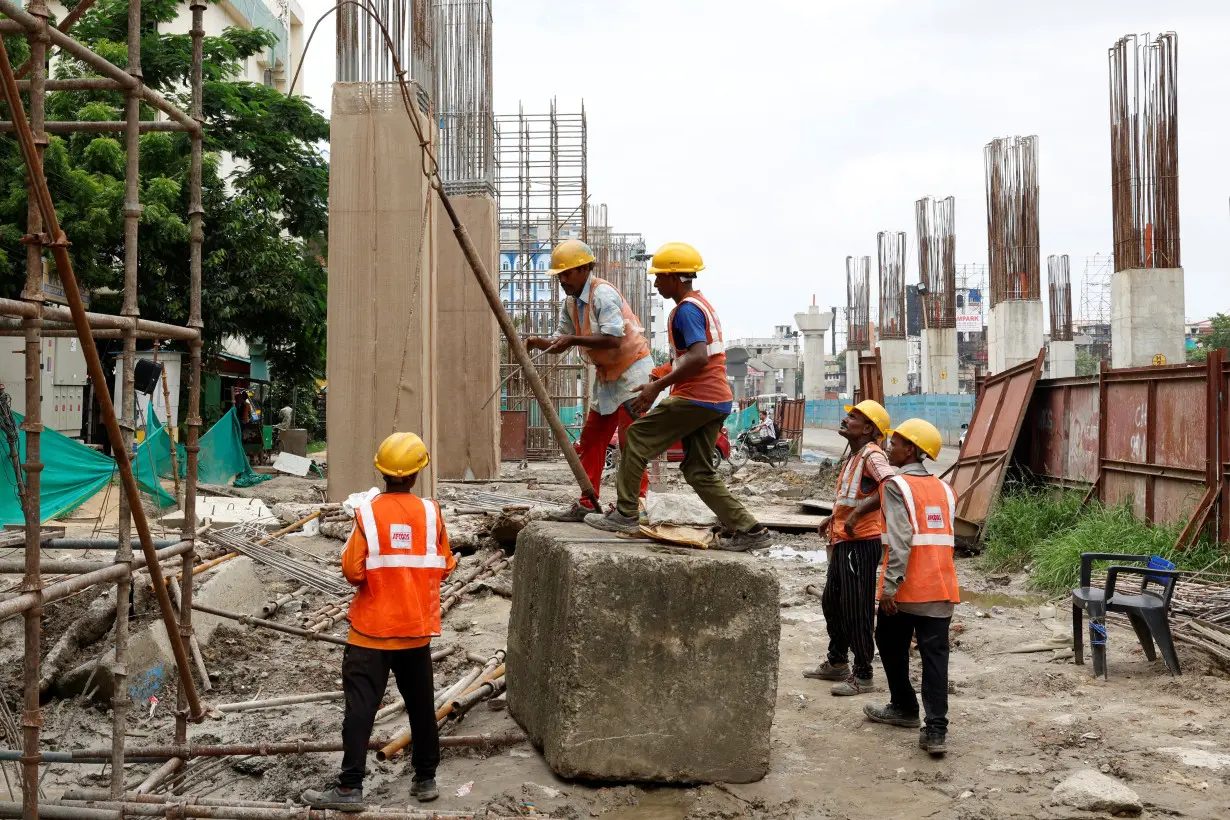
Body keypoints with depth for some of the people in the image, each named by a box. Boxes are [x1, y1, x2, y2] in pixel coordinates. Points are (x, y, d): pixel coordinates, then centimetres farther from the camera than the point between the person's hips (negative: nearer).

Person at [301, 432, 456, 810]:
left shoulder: (367, 514, -11)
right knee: (421, 704, 15)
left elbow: (352, 572, -11)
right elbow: (444, 568, 2)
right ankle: (426, 779, 24)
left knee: (360, 707, 1)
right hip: (417, 627, 3)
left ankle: (350, 788, 1)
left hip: (372, 629, -2)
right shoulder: (431, 512, -5)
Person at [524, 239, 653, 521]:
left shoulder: (603, 293, -20)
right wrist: (537, 342, -12)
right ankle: (587, 504, 14)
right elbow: (559, 343, 8)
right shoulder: (571, 302, 8)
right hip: (607, 374, 9)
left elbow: (613, 339, -30)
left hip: (631, 369, -9)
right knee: (591, 439, 8)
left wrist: (573, 340, -31)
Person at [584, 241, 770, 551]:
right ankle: (748, 530, 8)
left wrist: (658, 385, -24)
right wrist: (660, 375, 22)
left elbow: (699, 357, -26)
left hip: (695, 398, -10)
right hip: (718, 400, 10)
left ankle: (624, 514, 2)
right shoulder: (702, 304, 20)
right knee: (699, 472, 11)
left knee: (637, 436, -1)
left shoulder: (686, 309, -12)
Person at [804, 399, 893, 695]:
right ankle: (836, 663, 34)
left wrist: (857, 514, -32)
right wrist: (835, 517, 20)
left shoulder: (872, 455, -15)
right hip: (843, 541, 10)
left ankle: (862, 676, 9)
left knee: (857, 610, -2)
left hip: (861, 543, -10)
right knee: (832, 602, 20)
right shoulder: (854, 457, 15)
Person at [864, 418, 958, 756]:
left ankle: (905, 708, 30)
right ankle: (936, 729, -6)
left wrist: (889, 586, -18)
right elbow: (947, 536, 14)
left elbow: (900, 540, -17)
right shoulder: (943, 488, 13)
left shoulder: (895, 485, -7)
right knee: (935, 655, 1)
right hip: (941, 586, 5)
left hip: (907, 588, -5)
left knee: (891, 645, 17)